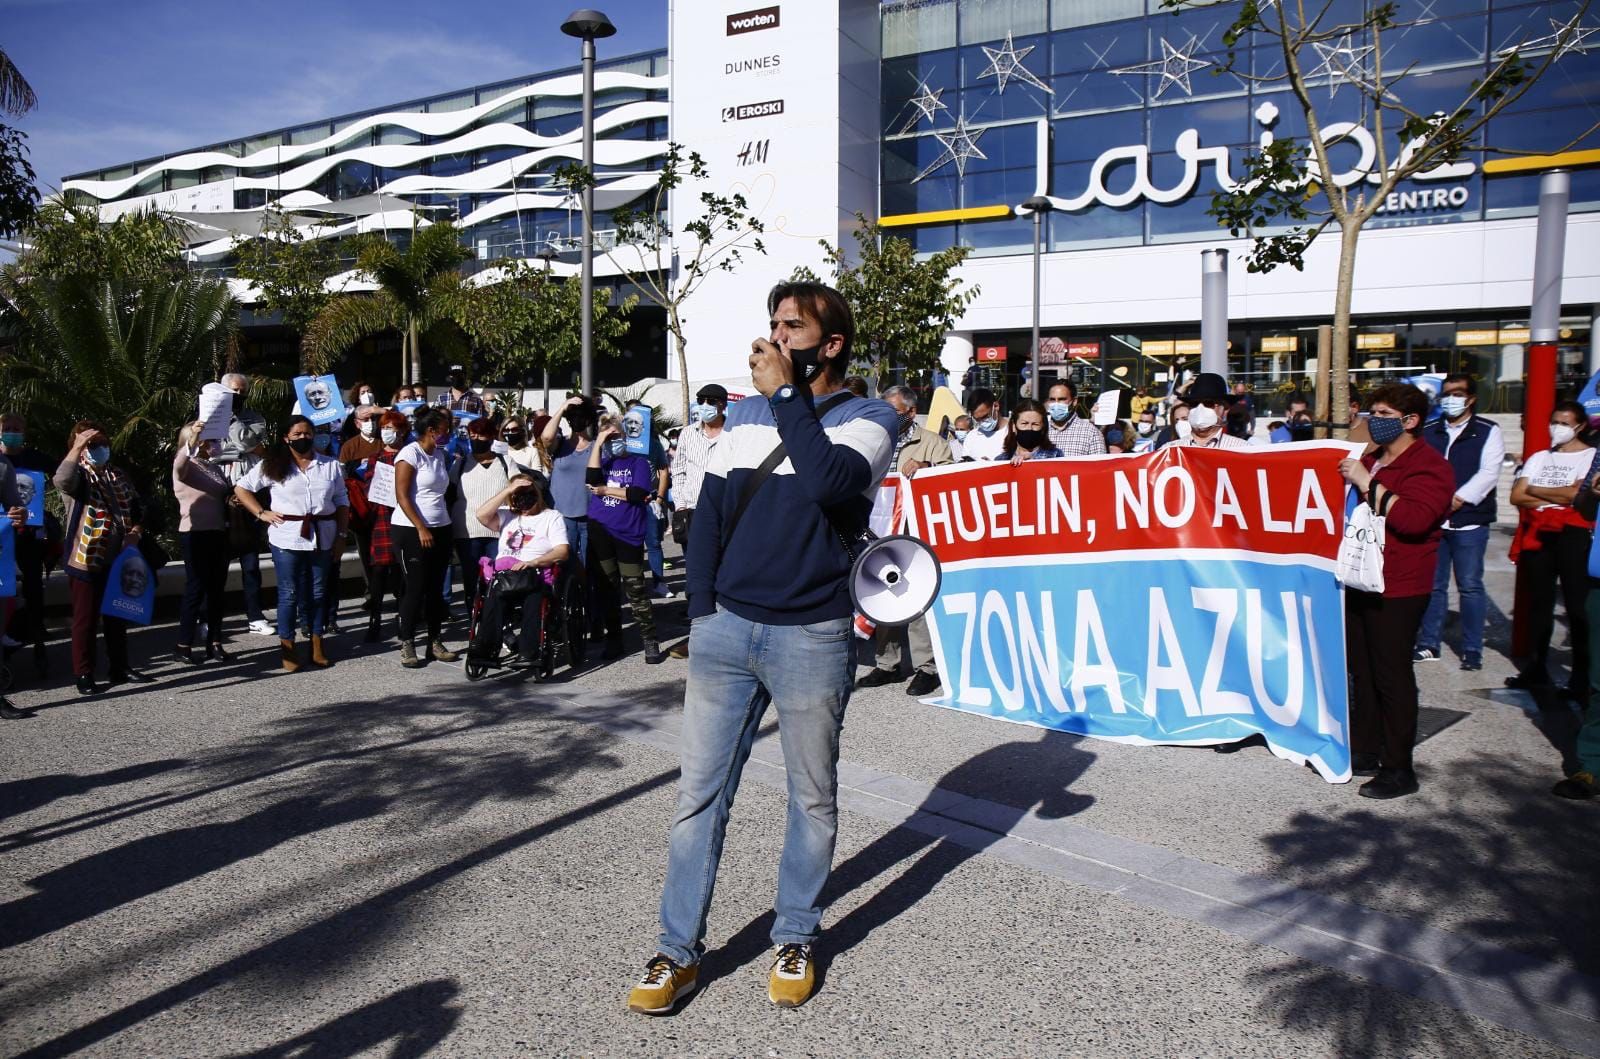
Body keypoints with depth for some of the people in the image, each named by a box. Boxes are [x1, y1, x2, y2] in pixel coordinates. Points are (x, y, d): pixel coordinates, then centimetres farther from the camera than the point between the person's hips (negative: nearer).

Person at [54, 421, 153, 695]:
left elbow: (138, 506, 19)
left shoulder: (119, 475, 13)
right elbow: (61, 480, -31)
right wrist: (77, 447, -35)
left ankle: (120, 668, 24)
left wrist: (135, 532, 2)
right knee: (86, 620, 1)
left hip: (118, 560, 6)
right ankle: (84, 675, 8)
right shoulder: (78, 475, -6)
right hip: (86, 560, -6)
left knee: (117, 617, 14)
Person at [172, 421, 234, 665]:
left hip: (218, 533, 6)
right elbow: (180, 463, -30)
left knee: (217, 589, 8)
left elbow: (228, 494, 26)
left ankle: (214, 642, 15)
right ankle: (183, 645, 2)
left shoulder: (215, 467, 14)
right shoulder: (184, 465, -5)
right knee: (196, 588, -6)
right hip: (195, 534, -6)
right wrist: (193, 439, -47)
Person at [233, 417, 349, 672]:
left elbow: (342, 502, 10)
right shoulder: (273, 466, 2)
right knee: (289, 594, 2)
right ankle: (287, 649, 11)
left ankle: (317, 646, 19)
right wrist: (262, 513, -2)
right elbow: (241, 488, 8)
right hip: (287, 539, -2)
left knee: (319, 592, 8)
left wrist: (341, 535, 3)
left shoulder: (331, 466, 8)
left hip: (322, 538, 2)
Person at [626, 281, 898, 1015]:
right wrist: (701, 617, 4)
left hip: (812, 637, -3)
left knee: (813, 797, 9)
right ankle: (679, 951, 18)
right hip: (725, 628, 4)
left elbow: (831, 482, -23)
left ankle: (795, 941, 27)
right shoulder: (744, 413, 12)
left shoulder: (867, 418, -1)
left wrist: (786, 393, -15)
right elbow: (708, 514, 11)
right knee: (699, 793, 6)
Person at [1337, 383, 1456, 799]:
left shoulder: (1428, 465, -10)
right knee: (1362, 671, 13)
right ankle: (1365, 752, 23)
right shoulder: (1372, 461, 20)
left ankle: (1399, 769, 3)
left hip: (1397, 588, -9)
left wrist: (1367, 483, -23)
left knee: (1391, 675, -5)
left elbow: (1414, 518, -27)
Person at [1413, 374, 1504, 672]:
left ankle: (1472, 650, 8)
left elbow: (1488, 473, -8)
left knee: (1470, 586, 0)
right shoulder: (1427, 432, 12)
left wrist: (1458, 499, -17)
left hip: (1469, 521, -3)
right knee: (1432, 585, 8)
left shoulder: (1488, 432, 2)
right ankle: (1428, 644, 17)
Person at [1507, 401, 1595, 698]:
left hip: (1571, 535, -5)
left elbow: (1577, 493, -14)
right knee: (1539, 603, 8)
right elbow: (1516, 496, 5)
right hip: (1536, 534, 5)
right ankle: (1536, 669, 14)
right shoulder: (1539, 457, 17)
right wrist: (1558, 497, -7)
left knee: (1575, 605, -4)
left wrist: (1535, 490, -1)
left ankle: (1581, 676, 1)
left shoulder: (1591, 456, 1)